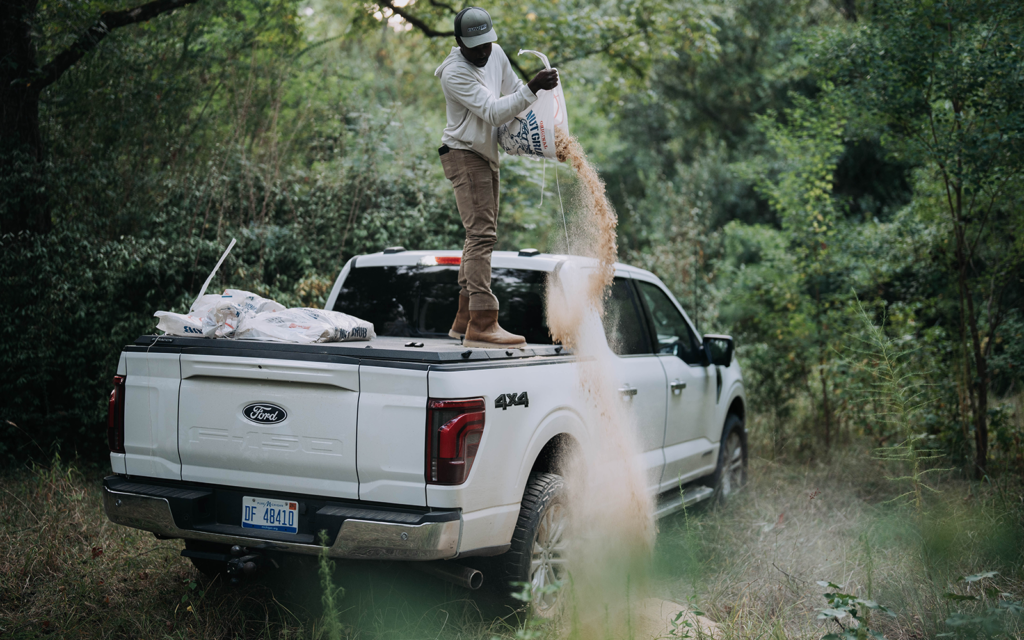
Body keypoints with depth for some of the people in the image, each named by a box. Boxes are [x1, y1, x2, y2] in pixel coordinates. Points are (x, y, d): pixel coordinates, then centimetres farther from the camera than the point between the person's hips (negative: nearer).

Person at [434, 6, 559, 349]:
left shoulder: (496, 54, 4)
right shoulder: (454, 73, -20)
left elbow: (513, 91, 18)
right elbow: (492, 112, -27)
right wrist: (532, 89, -36)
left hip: (486, 156, 9)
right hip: (464, 155, -9)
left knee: (481, 236, 11)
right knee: (481, 233, -18)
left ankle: (464, 320, 19)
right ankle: (482, 324, -24)